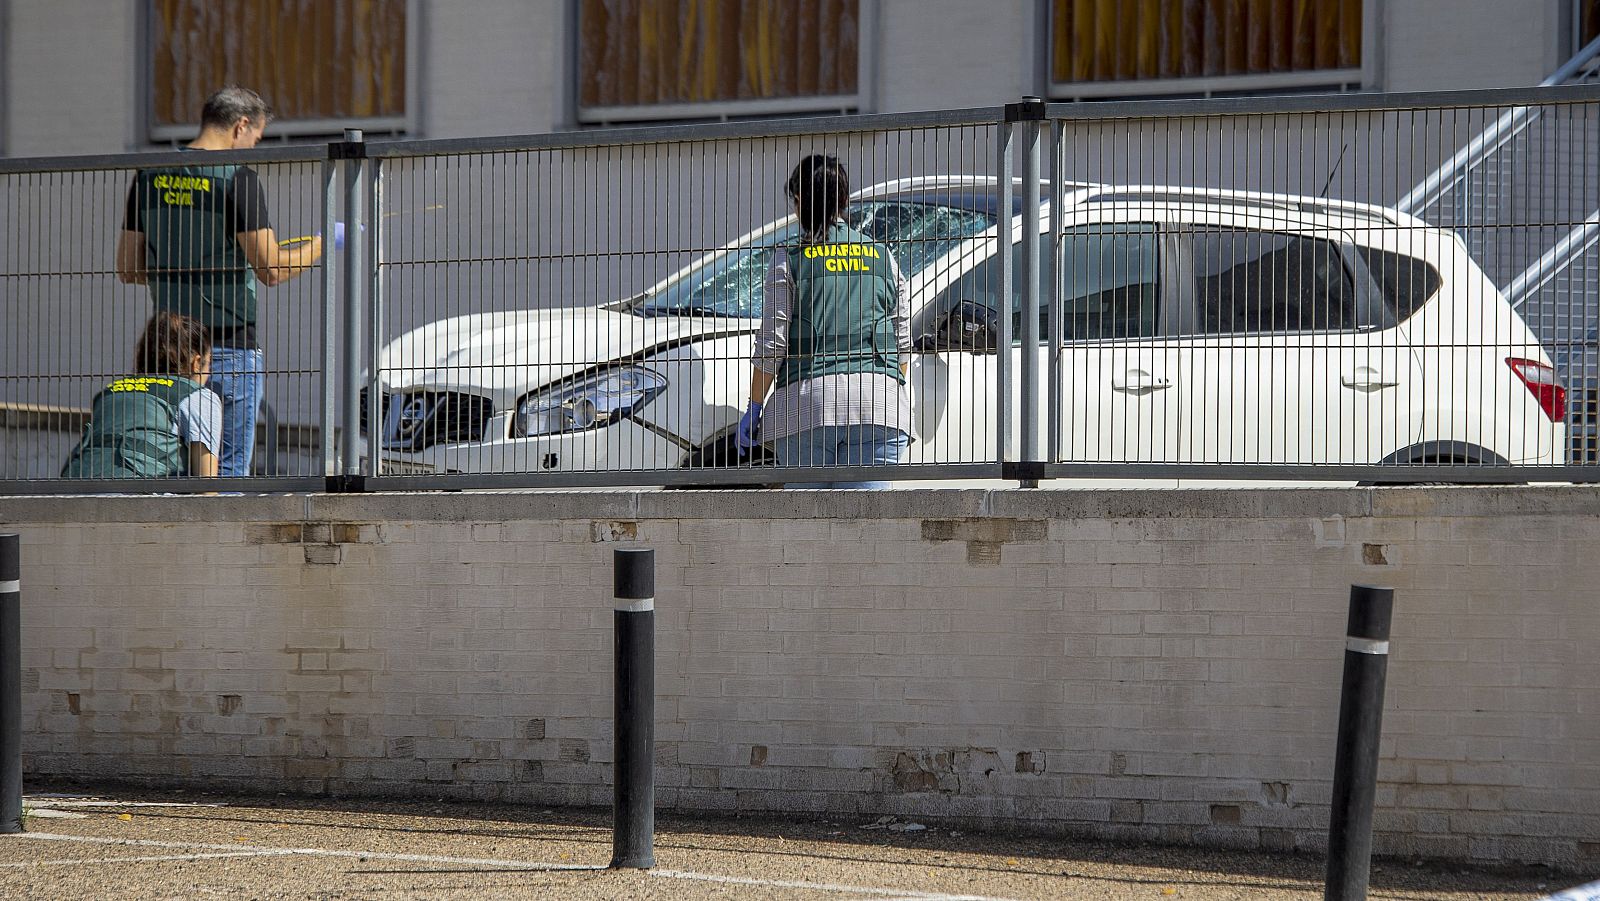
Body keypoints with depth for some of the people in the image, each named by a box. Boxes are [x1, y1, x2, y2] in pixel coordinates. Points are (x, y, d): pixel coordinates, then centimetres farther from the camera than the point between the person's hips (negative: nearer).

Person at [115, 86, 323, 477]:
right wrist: (322, 243, 2)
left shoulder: (149, 177, 8)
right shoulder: (238, 178, -10)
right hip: (231, 348, -6)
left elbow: (128, 269, 12)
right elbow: (271, 269, -14)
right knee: (228, 473, -3)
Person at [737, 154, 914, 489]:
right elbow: (903, 341, 15)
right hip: (878, 407, 2)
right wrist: (900, 403, 26)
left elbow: (772, 343, 1)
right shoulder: (882, 258, 14)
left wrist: (754, 408, 8)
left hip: (808, 401, -2)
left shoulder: (789, 261, 3)